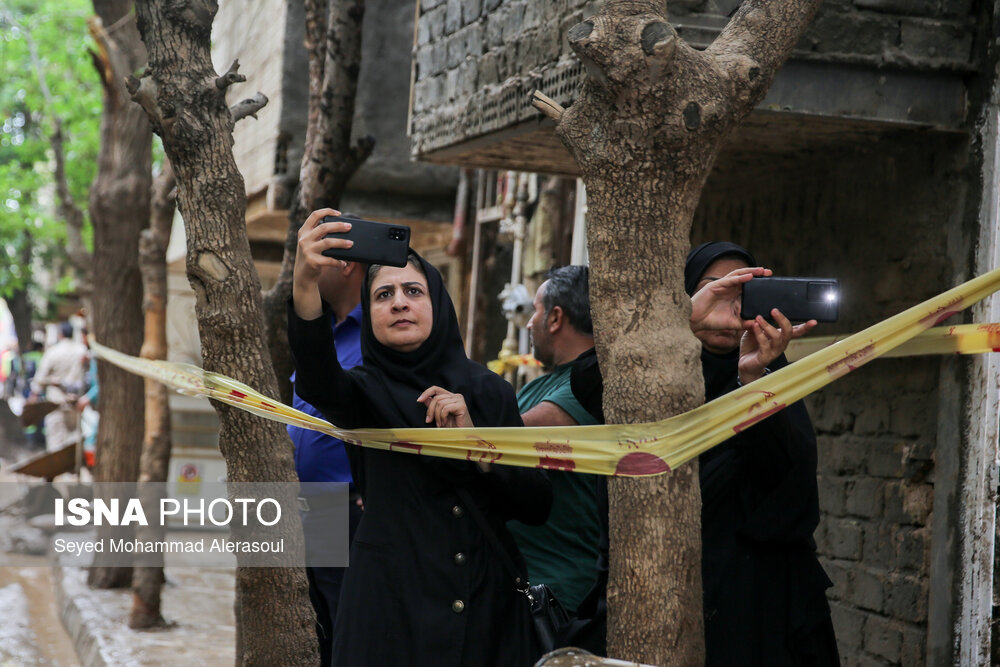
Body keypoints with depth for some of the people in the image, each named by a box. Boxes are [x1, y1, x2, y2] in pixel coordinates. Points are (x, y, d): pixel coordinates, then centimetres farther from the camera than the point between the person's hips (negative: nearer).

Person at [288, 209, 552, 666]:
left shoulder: (488, 391, 6)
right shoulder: (364, 391, 0)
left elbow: (538, 506, 0)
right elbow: (316, 377, -26)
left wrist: (472, 438, -13)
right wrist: (305, 283, -43)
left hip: (490, 604, 2)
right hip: (393, 608, -2)